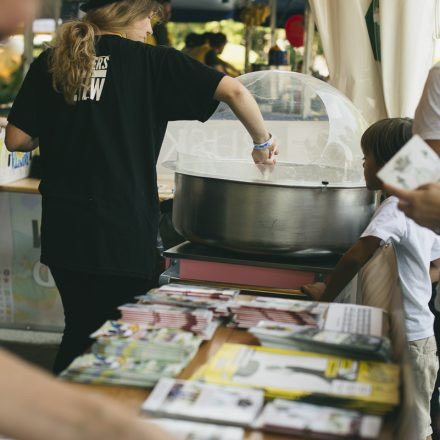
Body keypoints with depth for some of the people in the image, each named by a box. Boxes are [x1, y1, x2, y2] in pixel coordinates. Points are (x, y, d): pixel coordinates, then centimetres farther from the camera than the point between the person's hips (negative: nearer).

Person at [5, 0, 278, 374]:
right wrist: (262, 142, 6)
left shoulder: (50, 63, 6)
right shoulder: (151, 61, -3)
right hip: (122, 231, -4)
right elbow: (234, 91, -9)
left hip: (62, 228, 4)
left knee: (80, 331, 21)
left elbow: (17, 140, 4)